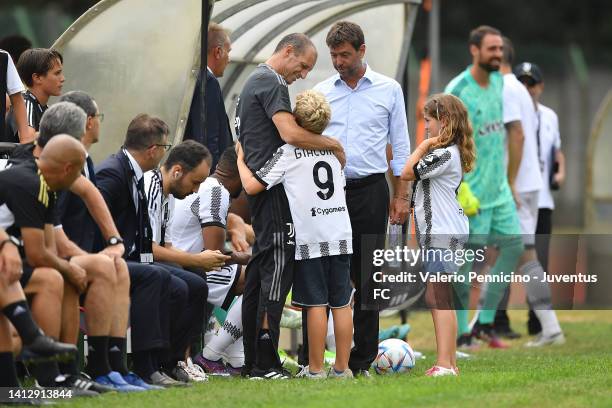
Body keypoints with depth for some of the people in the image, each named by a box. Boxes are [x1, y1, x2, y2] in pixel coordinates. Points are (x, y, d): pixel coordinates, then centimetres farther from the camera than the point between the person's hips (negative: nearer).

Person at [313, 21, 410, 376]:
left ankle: (362, 360, 5)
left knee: (366, 277, 0)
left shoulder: (389, 90, 4)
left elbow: (400, 146, 6)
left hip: (370, 190, -1)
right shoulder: (322, 92, 9)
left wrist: (401, 196, 1)